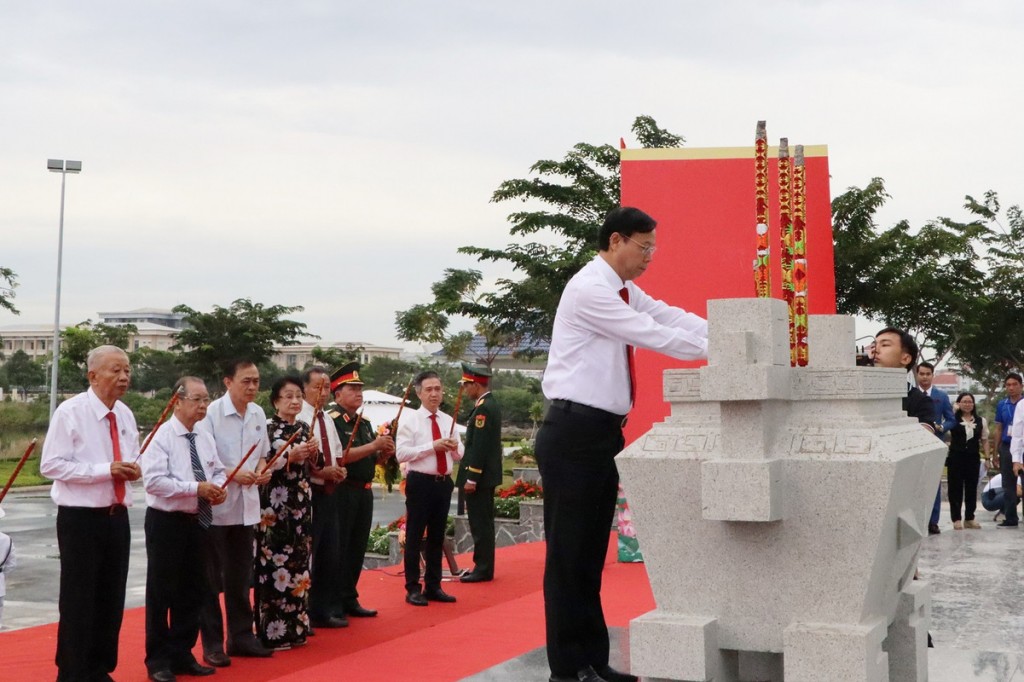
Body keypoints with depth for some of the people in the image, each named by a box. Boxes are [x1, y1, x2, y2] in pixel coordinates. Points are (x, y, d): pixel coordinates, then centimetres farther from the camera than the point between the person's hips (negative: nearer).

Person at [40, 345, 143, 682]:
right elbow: (51, 465, -16)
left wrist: (134, 469, -5)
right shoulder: (70, 412, -12)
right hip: (81, 518, -6)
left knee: (111, 598, 13)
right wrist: (105, 469, -23)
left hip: (117, 516, 7)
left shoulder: (125, 414, 8)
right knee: (78, 599, 0)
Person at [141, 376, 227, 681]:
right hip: (166, 521, -7)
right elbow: (154, 481, -22)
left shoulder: (206, 439, 8)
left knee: (193, 591, 14)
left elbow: (218, 470, 17)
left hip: (197, 522, 7)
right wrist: (196, 488, -24)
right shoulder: (161, 436, -13)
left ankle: (182, 655, 27)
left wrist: (218, 486, -7)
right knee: (162, 592, 3)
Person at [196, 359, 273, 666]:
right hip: (215, 506, -6)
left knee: (240, 577, 15)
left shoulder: (258, 413, 5)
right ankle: (212, 644, 12)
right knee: (212, 578, 4)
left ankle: (241, 636, 25)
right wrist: (233, 475, -24)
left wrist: (262, 469, -4)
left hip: (247, 507, 6)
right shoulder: (211, 413, -14)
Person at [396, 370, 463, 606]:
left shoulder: (448, 421, 10)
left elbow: (459, 456, 14)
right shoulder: (410, 420, -6)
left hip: (444, 483, 5)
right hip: (420, 482, -5)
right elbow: (401, 453, -16)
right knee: (414, 536, 1)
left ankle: (433, 586, 23)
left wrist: (455, 446, -9)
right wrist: (433, 446, -20)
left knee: (437, 536, 13)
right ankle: (413, 589, 9)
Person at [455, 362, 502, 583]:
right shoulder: (491, 404, 14)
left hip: (480, 476, -10)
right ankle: (484, 567, 20)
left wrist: (471, 478, -21)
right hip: (488, 475, 10)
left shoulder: (483, 408, -18)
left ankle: (483, 569, 0)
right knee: (484, 522, 14)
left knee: (480, 523, -5)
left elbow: (479, 446, -22)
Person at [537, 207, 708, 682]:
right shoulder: (589, 289, -14)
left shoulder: (625, 292, 15)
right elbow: (655, 336, -17)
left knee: (591, 552, 13)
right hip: (573, 434, -10)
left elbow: (673, 319, 9)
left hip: (600, 433, 10)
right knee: (569, 552, -2)